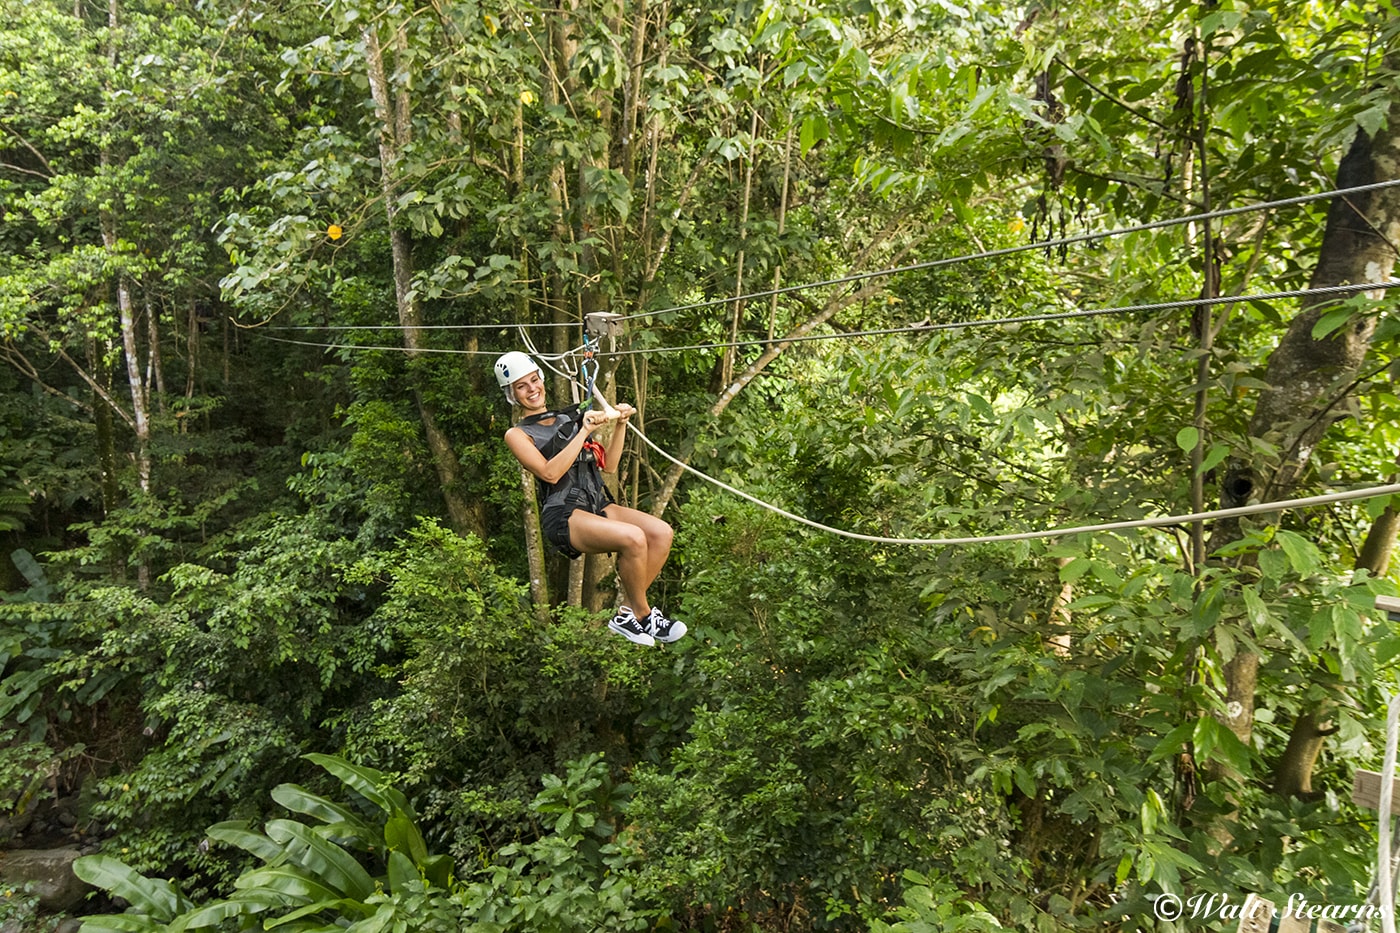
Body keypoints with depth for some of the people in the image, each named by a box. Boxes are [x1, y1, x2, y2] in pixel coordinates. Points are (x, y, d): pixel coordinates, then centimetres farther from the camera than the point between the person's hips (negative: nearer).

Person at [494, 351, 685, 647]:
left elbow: (608, 465, 19)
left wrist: (620, 424, 7)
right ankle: (643, 616, -9)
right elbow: (550, 473, -12)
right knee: (633, 537, -31)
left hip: (598, 505, 6)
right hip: (563, 515, -6)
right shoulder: (517, 435, 7)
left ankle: (628, 614, -7)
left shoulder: (570, 418, 22)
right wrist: (584, 431, -13)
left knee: (661, 532, -19)